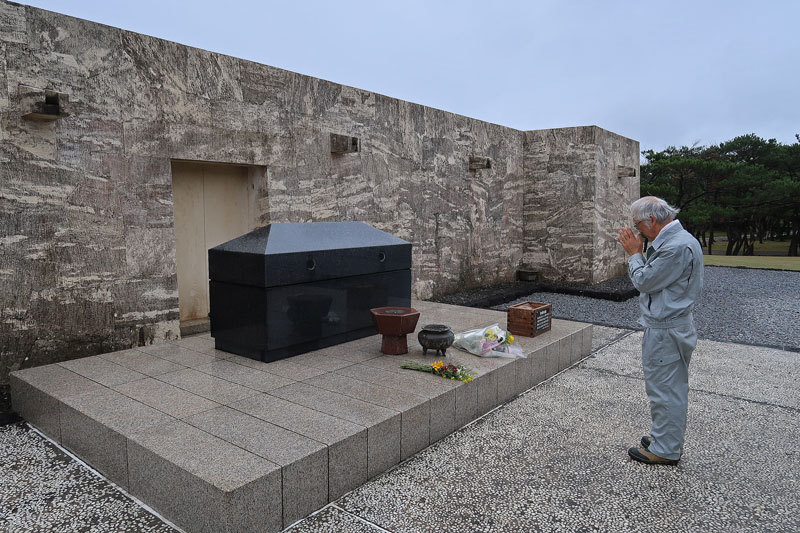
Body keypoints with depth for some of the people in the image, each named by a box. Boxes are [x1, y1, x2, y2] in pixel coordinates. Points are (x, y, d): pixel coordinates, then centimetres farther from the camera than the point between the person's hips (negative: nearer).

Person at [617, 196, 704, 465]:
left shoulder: (677, 246, -24)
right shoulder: (673, 239, 10)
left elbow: (644, 281, -19)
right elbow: (652, 275, 13)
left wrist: (634, 253, -6)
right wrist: (637, 253, 4)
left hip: (665, 331, -11)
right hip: (671, 325, 11)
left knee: (664, 389, 2)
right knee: (671, 388, 20)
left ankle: (665, 450, 15)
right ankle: (665, 439, 34)